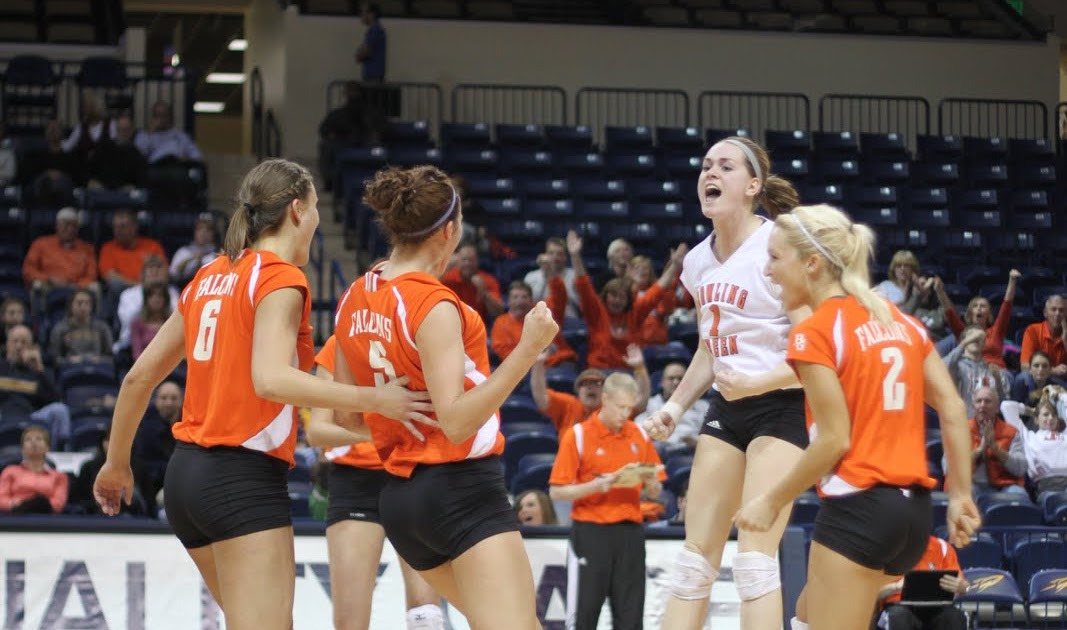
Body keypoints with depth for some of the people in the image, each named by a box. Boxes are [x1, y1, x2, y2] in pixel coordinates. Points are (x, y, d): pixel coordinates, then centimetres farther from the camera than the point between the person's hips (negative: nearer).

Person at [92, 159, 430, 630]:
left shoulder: (211, 277, 14)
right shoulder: (281, 278, -9)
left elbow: (140, 376, 16)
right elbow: (271, 379, -25)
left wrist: (117, 462, 27)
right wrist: (373, 400, -24)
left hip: (186, 471, 9)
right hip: (244, 478, -9)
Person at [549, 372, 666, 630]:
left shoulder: (639, 436, 9)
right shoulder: (578, 435, -3)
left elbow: (654, 492, 15)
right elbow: (556, 492, -5)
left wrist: (650, 481, -8)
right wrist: (598, 485, -18)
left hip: (630, 531, 4)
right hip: (590, 531, -4)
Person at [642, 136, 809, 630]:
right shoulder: (698, 261, 8)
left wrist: (756, 383, -28)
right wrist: (674, 407, 11)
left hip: (780, 407, -8)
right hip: (725, 409, 8)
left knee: (754, 558, -13)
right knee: (695, 555, 6)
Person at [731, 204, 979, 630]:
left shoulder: (814, 332, -10)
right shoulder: (900, 320, 12)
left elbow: (834, 441, -13)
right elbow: (953, 411, 10)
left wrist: (771, 501, -4)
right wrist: (961, 495, 15)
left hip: (858, 507, -8)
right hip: (915, 507, 8)